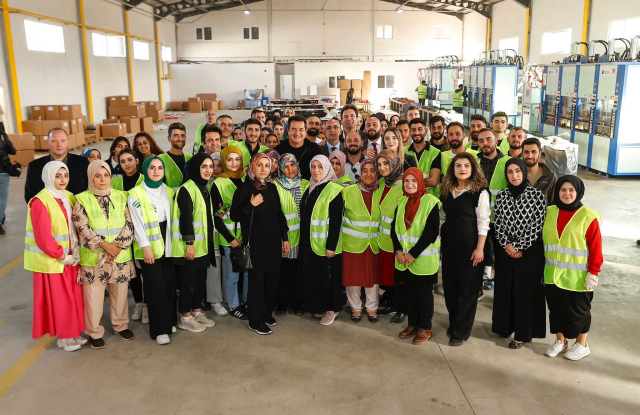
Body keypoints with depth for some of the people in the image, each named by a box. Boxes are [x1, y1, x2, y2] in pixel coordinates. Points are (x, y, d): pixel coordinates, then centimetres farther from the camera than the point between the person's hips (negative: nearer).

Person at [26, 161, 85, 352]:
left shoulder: (70, 197, 6)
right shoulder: (40, 201, -17)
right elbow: (43, 237, -20)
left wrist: (76, 252, -1)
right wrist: (61, 256, -13)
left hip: (71, 257, 7)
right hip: (52, 260, -6)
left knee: (74, 296, 13)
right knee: (58, 299, 5)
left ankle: (73, 332, 27)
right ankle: (63, 336, 20)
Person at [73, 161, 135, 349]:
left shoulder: (121, 197, 5)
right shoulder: (82, 200, -1)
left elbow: (129, 224, 1)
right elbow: (82, 228, -8)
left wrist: (118, 246, -11)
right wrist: (104, 245, -14)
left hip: (121, 256, 2)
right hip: (93, 258, -2)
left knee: (120, 292, 11)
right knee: (93, 296, 1)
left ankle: (121, 325, 31)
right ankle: (94, 332, 18)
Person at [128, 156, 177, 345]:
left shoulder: (169, 191, 9)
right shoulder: (136, 193, -7)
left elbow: (173, 218, 12)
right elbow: (137, 223, -11)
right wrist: (145, 247, -15)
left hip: (167, 244, 5)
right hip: (149, 246, -5)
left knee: (170, 284, 7)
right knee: (156, 287, -4)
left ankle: (169, 321, 22)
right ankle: (160, 328, 4)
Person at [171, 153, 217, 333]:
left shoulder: (204, 188, 13)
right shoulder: (186, 189, -15)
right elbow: (185, 218, -19)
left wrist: (210, 242, 20)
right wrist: (189, 243, -22)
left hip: (203, 244, 8)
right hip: (190, 245, -8)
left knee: (201, 279, 14)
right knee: (189, 280, 0)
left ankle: (197, 311, 27)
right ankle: (185, 317, 12)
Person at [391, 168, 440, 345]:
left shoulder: (430, 201, -12)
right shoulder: (402, 201, 7)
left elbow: (431, 233, -17)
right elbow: (394, 228, 6)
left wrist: (413, 254, -18)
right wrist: (398, 251, -8)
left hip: (423, 259, -5)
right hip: (404, 258, 5)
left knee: (424, 293, 7)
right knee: (410, 292, 15)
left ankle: (425, 328, 21)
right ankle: (413, 324, 29)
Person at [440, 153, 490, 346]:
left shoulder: (480, 192, -9)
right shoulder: (446, 190, 7)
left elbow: (483, 222, -10)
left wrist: (479, 248, -15)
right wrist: (439, 241, 10)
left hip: (470, 245, -5)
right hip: (448, 244, 5)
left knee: (468, 287, 3)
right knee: (450, 285, 12)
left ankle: (461, 331, 13)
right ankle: (454, 323, 29)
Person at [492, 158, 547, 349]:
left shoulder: (536, 195, -6)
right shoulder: (501, 195, 4)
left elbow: (537, 226, -10)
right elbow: (497, 223, 3)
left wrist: (517, 246, -12)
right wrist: (506, 245, -9)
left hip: (530, 252, -4)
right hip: (505, 251, 4)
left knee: (526, 291, 2)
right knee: (505, 289, 11)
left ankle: (522, 334, 11)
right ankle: (505, 326, 26)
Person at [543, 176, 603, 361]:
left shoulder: (588, 216, -10)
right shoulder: (549, 212, 4)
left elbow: (596, 247, -9)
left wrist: (593, 273, -11)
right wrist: (543, 266, 10)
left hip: (577, 276, -4)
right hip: (553, 274, 4)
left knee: (578, 310, 10)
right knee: (556, 308, 14)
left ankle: (582, 345, 28)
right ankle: (560, 341, 31)